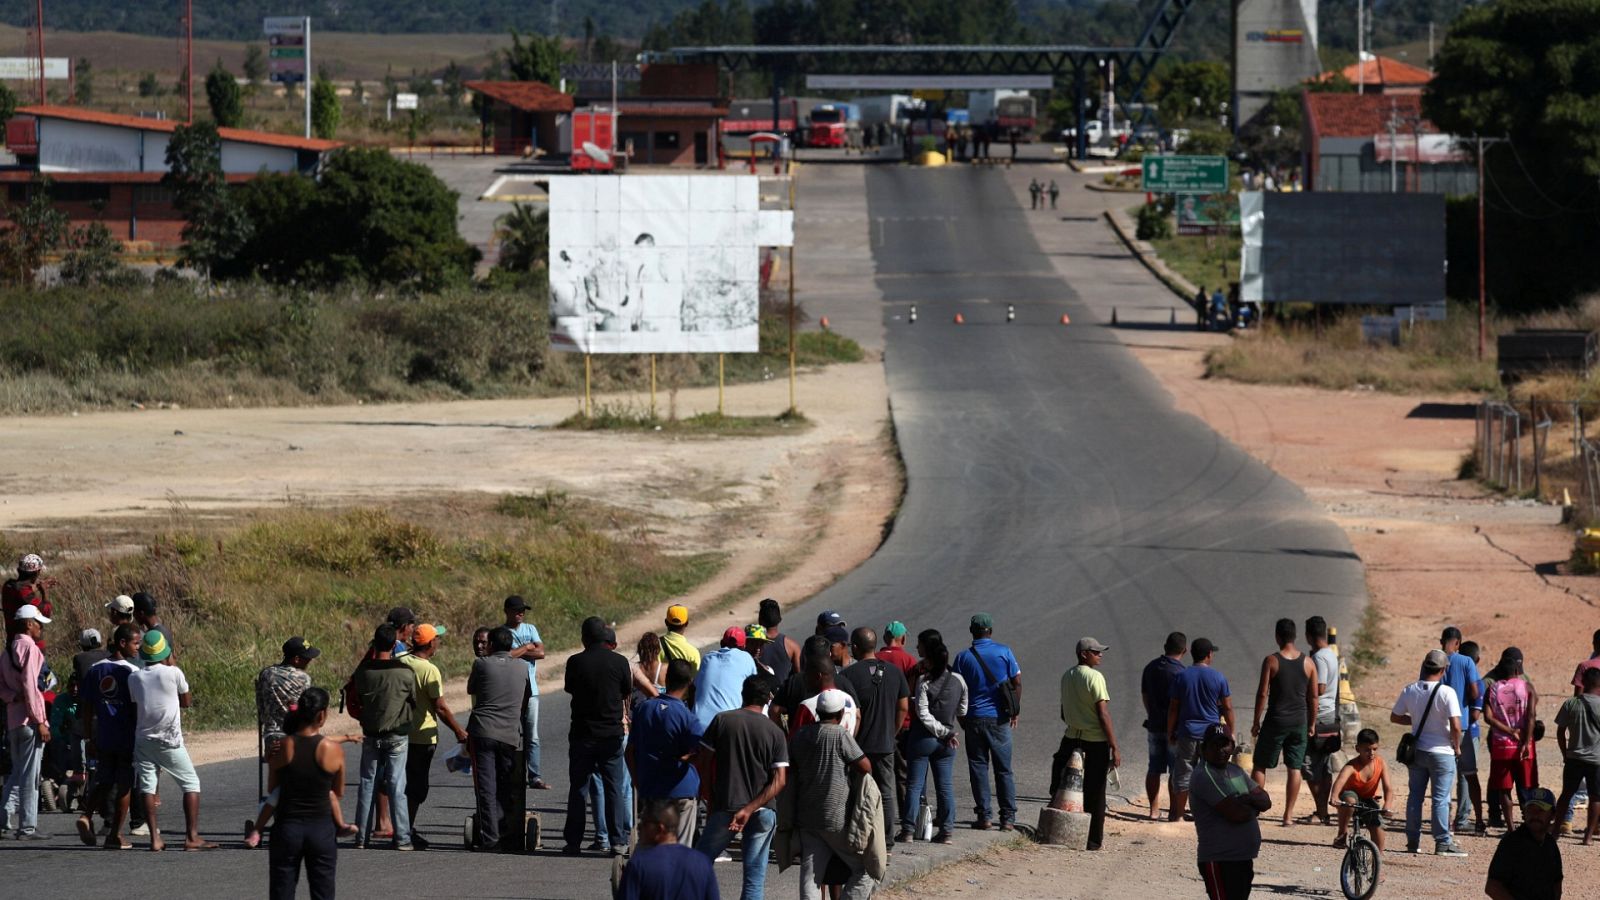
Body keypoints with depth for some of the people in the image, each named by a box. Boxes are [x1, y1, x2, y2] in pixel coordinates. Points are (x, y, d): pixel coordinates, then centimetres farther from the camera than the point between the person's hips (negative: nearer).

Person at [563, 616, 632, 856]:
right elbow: (627, 692, 5)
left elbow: (569, 689, 5)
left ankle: (573, 841, 8)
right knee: (614, 788, 6)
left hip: (582, 734, 0)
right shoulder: (619, 662, -6)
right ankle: (617, 841, 2)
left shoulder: (576, 662, -7)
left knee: (577, 788, 8)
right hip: (612, 734, 0)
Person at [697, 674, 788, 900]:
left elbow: (703, 762, -1)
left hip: (725, 807, -1)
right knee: (755, 878, 4)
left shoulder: (722, 721, -2)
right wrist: (749, 809, -11)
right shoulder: (775, 732, -1)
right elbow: (780, 780, -9)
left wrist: (710, 803, 10)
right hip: (762, 812, 1)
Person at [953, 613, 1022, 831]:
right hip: (999, 719, 1)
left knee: (978, 767, 7)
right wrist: (1014, 712, 12)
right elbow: (1017, 683, 1)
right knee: (1004, 769, 7)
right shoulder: (1004, 652, -2)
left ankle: (984, 815, 2)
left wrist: (961, 719, 11)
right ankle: (1008, 818, 2)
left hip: (974, 720, -1)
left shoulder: (963, 657, -3)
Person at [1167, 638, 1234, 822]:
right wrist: (1231, 731, 10)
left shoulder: (1181, 677, -1)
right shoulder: (1218, 678, -3)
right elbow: (1227, 708, -1)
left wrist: (1170, 733, 9)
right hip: (1211, 733, -1)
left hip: (1187, 733, 1)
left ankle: (1177, 813, 7)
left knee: (1183, 775, 5)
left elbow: (1173, 708, 1)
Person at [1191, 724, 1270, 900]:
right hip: (1219, 861, -9)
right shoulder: (1204, 775, -15)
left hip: (1244, 859, 9)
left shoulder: (1235, 771, 14)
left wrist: (1247, 800, -12)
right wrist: (1253, 808, -1)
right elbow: (1236, 814, -23)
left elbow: (1265, 801, 9)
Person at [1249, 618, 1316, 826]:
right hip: (1299, 721, 3)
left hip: (1276, 721, -3)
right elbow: (1313, 697, 5)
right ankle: (1289, 814, 5)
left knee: (1260, 766, 8)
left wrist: (1256, 721, 0)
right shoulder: (1308, 663, 2)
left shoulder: (1271, 661, -9)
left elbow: (1262, 694, -9)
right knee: (1295, 768, 7)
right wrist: (1311, 725, 14)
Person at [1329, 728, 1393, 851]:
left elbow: (1388, 788, -23)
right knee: (1349, 799, -38)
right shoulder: (1352, 766, -28)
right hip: (1352, 794, -3)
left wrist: (1386, 806, -42)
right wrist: (1334, 797, -68)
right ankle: (1343, 832, -22)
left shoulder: (1380, 764, -17)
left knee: (1377, 826, -15)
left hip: (1369, 801, 3)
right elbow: (1340, 781, -47)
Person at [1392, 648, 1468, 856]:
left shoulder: (1410, 690, -1)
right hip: (1441, 752, -5)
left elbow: (1395, 717, 6)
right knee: (1441, 798, 0)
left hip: (1417, 751, 5)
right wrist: (1457, 747, -5)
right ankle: (1443, 843, 1)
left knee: (1415, 796, 13)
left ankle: (1412, 841, 17)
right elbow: (1455, 725, -21)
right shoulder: (1446, 692, -17)